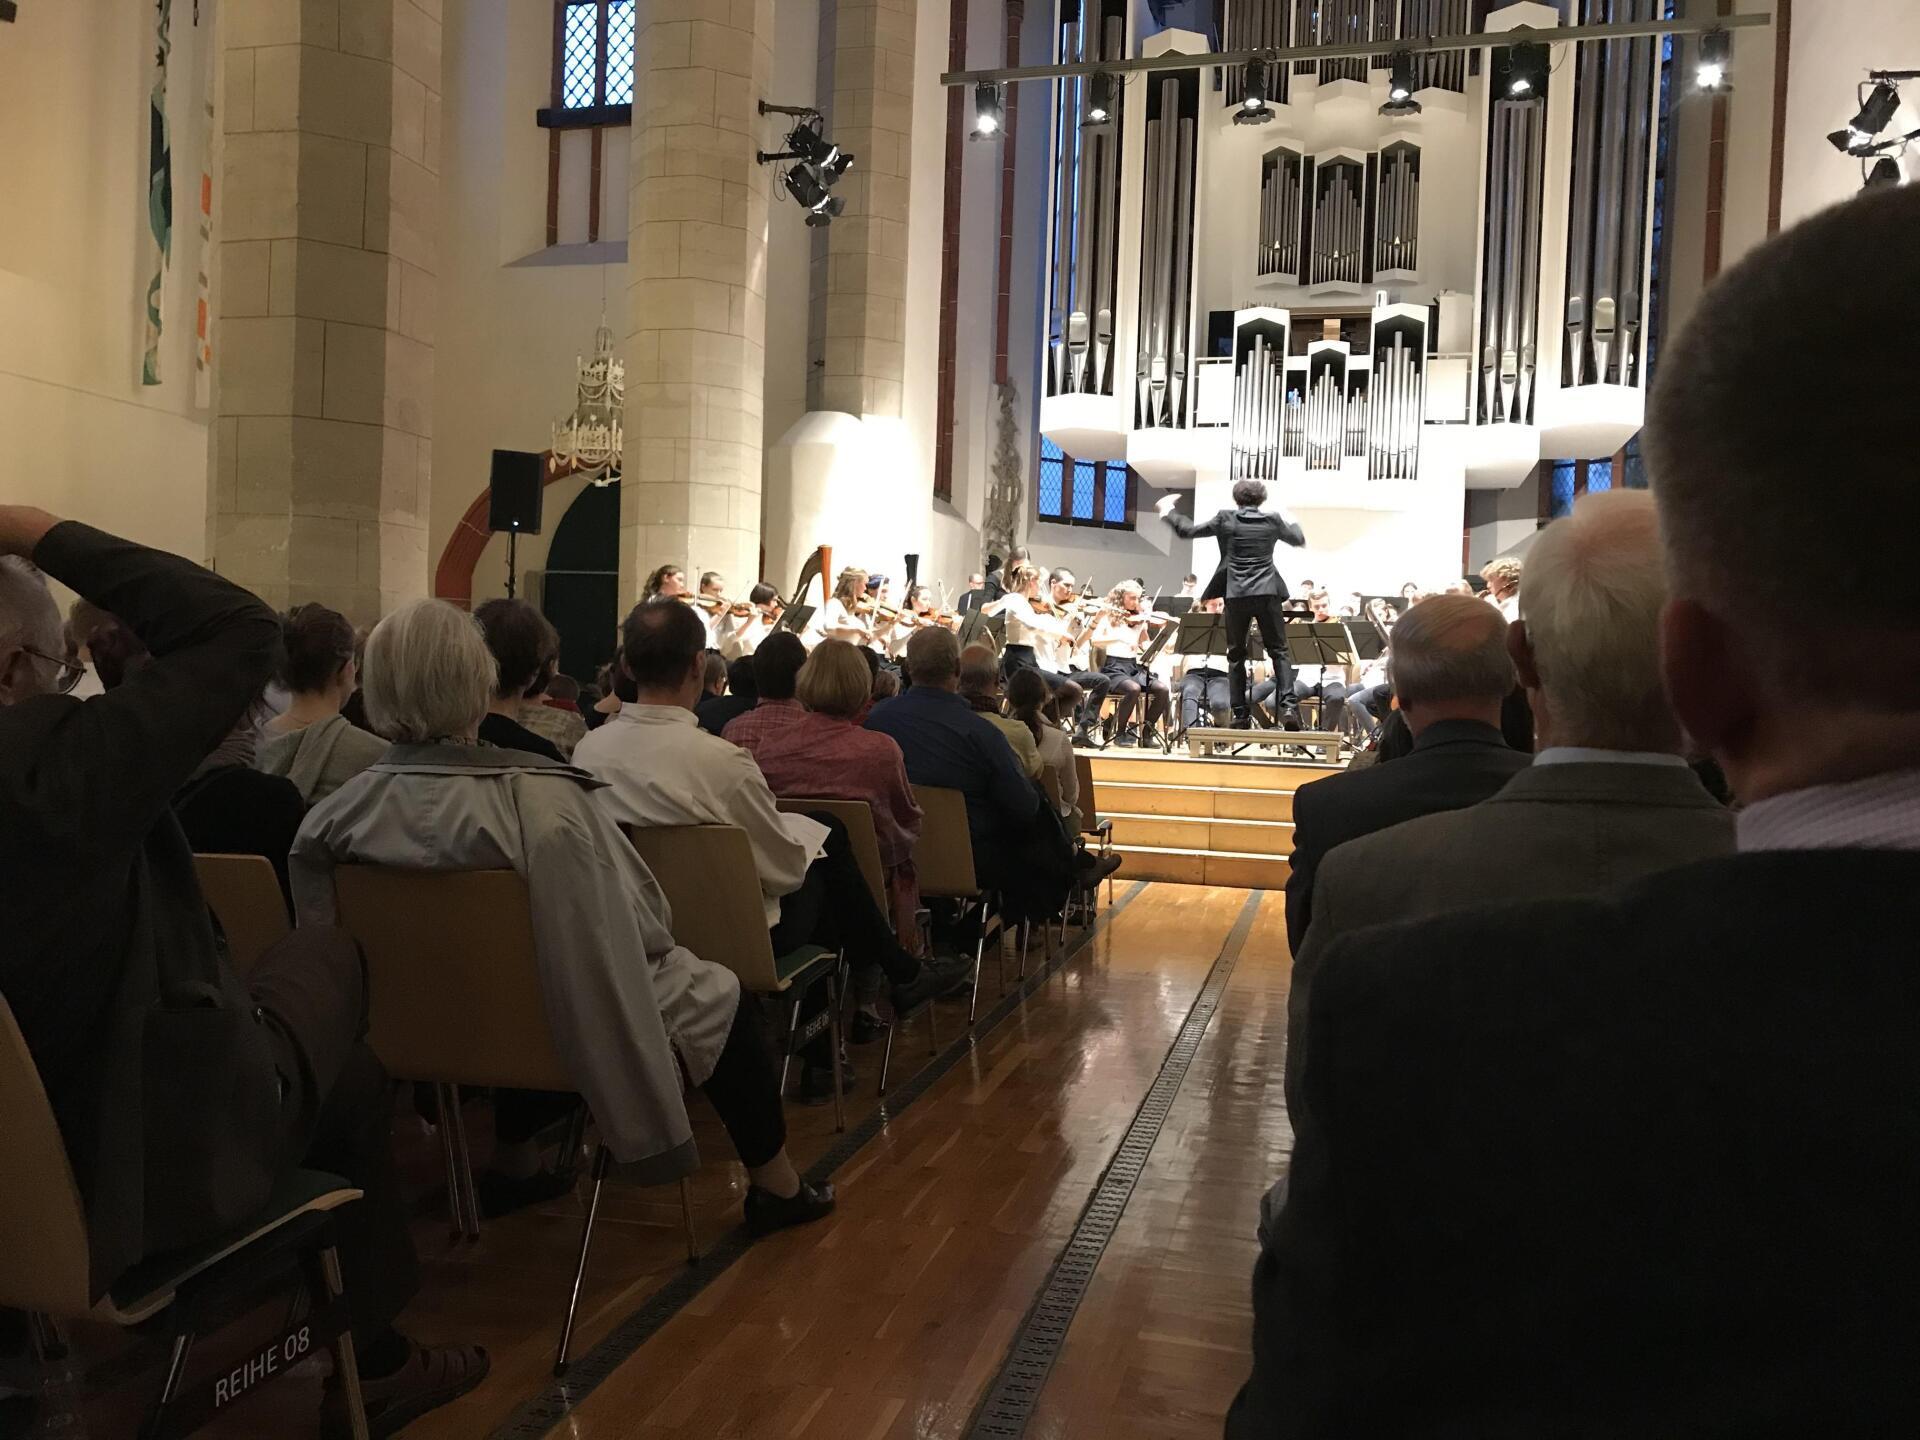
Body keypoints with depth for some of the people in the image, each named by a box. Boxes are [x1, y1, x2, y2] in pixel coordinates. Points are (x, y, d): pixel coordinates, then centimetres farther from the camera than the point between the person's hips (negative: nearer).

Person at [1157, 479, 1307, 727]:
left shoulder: (1225, 519, 0)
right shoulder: (1273, 520, 5)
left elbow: (1188, 531, 5)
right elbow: (1299, 539, 21)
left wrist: (1167, 511, 20)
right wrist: (1290, 519, 40)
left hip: (1236, 595, 0)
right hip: (1267, 593, 0)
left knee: (1236, 655, 9)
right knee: (1278, 650, 6)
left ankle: (1240, 713, 6)